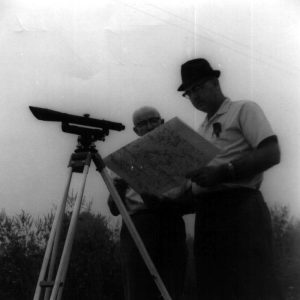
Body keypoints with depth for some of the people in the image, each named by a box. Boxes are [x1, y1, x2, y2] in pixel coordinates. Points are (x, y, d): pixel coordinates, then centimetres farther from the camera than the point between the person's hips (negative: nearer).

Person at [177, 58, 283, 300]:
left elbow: (271, 153, -9)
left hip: (239, 207, -7)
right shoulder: (202, 130, 25)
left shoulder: (244, 110, 5)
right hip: (207, 214, 7)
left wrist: (224, 172, -17)